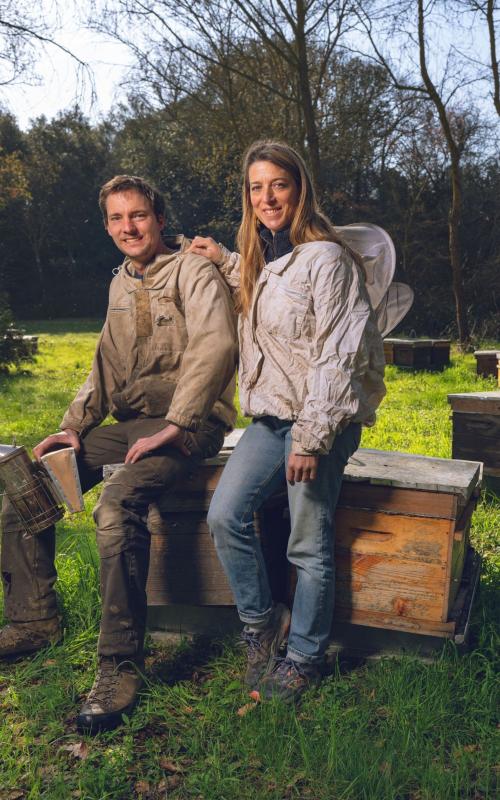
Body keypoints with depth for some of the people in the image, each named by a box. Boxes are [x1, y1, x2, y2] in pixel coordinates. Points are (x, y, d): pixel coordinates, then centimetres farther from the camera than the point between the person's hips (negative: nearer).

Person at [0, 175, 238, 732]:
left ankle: (120, 665, -23)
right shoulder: (121, 284, 19)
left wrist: (173, 427, -24)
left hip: (188, 424, -8)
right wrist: (73, 428, 8)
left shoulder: (192, 271, -5)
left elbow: (215, 345, -20)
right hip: (128, 424, 8)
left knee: (117, 505, -33)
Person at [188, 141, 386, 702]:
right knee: (225, 515, -4)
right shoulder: (261, 258, 14)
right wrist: (224, 261, 23)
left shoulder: (326, 258, -12)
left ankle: (304, 656, 20)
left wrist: (310, 438, -20)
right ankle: (262, 622, 16)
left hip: (321, 420, -7)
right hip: (270, 415, 8)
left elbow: (336, 357, -16)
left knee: (309, 546, 0)